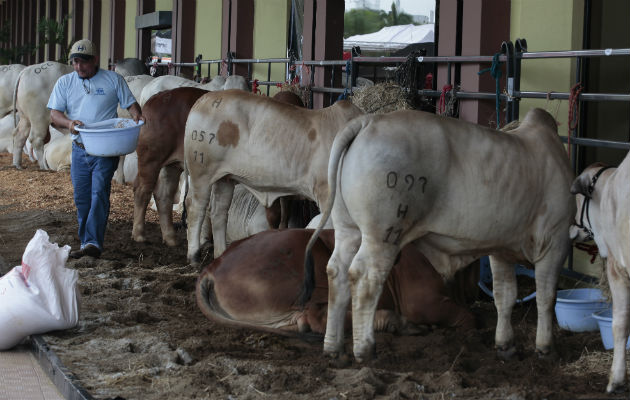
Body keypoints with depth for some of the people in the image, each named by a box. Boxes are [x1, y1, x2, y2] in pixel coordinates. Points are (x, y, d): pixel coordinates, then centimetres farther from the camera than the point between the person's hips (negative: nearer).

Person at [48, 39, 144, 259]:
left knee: (99, 193, -15)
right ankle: (85, 242, 16)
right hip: (79, 149, 4)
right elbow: (54, 114, 4)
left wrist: (137, 116, -17)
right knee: (82, 197, 7)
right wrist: (68, 122, -18)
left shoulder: (113, 80, 4)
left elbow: (131, 104, 6)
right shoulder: (64, 82, 9)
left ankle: (93, 243, -20)